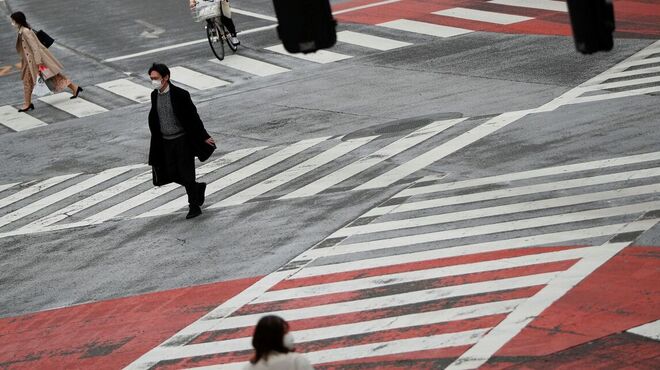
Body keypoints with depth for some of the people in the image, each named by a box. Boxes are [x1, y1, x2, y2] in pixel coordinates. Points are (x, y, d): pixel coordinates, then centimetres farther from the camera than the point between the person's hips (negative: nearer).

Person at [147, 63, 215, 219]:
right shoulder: (154, 95, 1)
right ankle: (198, 187, 30)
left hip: (183, 140, -6)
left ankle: (194, 207, 9)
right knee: (172, 174, 6)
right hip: (166, 142, 6)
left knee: (186, 173, -3)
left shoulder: (180, 95, -16)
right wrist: (156, 140, 16)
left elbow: (193, 116, -12)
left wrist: (204, 137, -10)